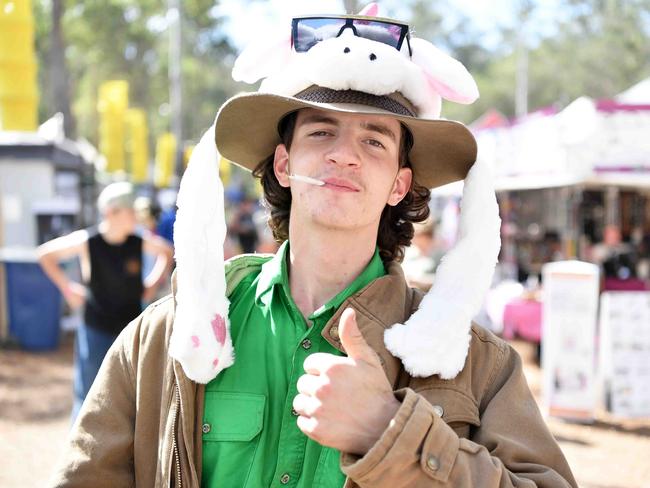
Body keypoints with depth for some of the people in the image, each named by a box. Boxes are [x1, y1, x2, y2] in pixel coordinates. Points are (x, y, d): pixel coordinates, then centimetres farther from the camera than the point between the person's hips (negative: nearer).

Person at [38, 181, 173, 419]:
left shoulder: (139, 243, -5)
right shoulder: (87, 242, -13)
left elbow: (166, 252, 15)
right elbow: (45, 253, -1)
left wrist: (152, 283, 7)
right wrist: (66, 287, -3)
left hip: (132, 330, 3)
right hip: (97, 331, -3)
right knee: (89, 396, 5)